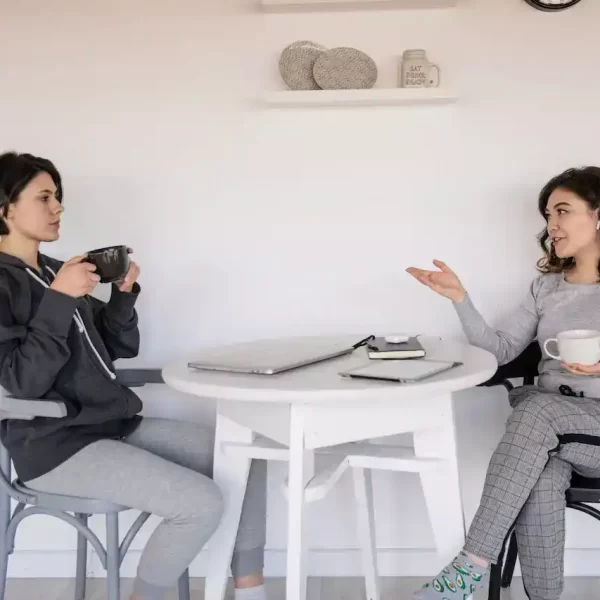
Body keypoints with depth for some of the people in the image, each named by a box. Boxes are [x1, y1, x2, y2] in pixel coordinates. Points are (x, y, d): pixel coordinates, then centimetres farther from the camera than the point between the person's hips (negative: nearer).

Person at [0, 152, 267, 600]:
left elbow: (117, 350, 15)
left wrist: (124, 294, -1)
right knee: (202, 503, -23)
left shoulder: (55, 272, 14)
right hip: (55, 443, -8)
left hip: (115, 423, 8)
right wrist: (59, 301, -22)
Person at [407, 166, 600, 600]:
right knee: (541, 478, -32)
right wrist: (460, 298, -2)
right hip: (548, 425, 3)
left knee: (534, 408, -34)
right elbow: (503, 349, 8)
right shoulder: (546, 285, 14)